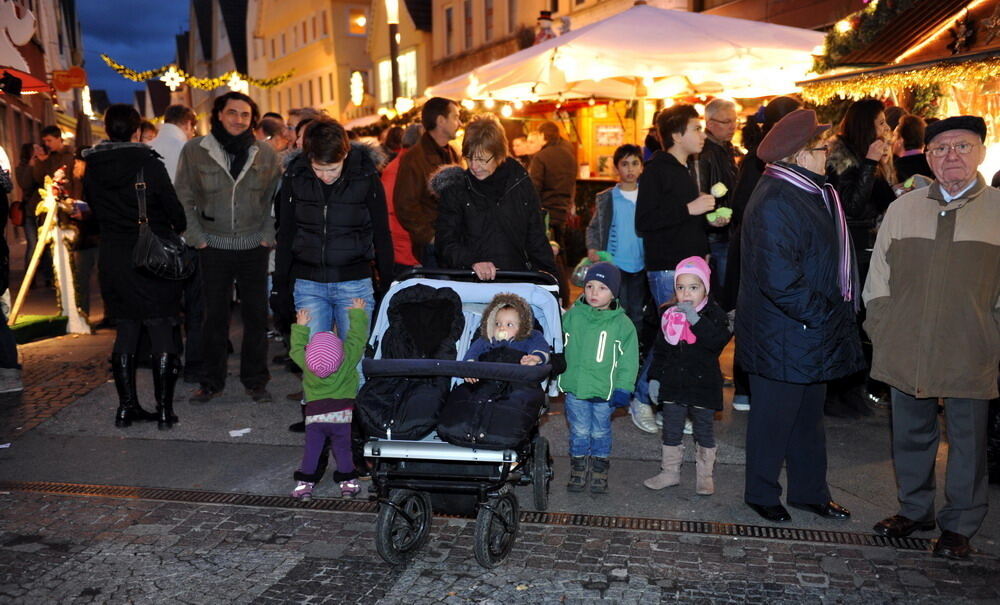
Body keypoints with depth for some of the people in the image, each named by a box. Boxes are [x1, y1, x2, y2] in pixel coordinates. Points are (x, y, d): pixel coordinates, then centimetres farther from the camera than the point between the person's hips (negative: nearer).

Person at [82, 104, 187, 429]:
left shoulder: (91, 167, 2)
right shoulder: (149, 164, -12)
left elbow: (94, 209, 11)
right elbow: (175, 210, -7)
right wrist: (178, 229, 14)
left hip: (112, 259, 5)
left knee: (126, 330, 14)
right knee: (162, 332, 3)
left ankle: (127, 406, 17)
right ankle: (164, 409, 4)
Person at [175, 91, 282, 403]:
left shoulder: (265, 154, 4)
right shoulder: (194, 150, 0)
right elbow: (185, 198, 4)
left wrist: (268, 235, -1)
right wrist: (197, 237, -3)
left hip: (254, 248, 1)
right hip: (214, 247, -1)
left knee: (256, 314, 5)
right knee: (214, 315, 6)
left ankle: (255, 380, 17)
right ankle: (211, 381, 19)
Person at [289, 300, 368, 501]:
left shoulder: (305, 362, -6)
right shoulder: (349, 357, -11)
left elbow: (297, 347, 15)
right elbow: (358, 335, 2)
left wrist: (301, 326, 24)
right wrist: (358, 313, 14)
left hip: (314, 414, 1)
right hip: (341, 414, -1)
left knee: (311, 450, 8)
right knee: (342, 449, 9)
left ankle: (305, 484, 8)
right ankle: (347, 483, 11)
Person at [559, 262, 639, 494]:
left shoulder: (622, 324, -4)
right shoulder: (571, 316, -1)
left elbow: (628, 361, -2)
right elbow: (558, 348, 9)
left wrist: (623, 389, -7)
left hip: (604, 390, -1)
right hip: (575, 387, 1)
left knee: (600, 432, 13)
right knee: (579, 432, 10)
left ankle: (600, 472, 29)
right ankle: (578, 470, 26)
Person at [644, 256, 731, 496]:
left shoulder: (714, 314, -10)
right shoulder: (669, 315, 2)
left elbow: (718, 340, -29)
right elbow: (660, 350, 9)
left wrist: (695, 319, -33)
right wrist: (654, 377, 5)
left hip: (703, 384, -3)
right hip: (673, 384, 4)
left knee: (704, 431, 11)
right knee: (671, 431, 13)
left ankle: (705, 475, 25)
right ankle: (670, 472, 27)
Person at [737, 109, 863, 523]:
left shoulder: (814, 192, 12)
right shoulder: (775, 201, -22)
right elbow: (778, 278, -28)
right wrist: (821, 315, -19)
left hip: (813, 331, 10)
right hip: (782, 334, -10)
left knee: (809, 415, 21)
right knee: (774, 417, 6)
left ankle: (810, 491, 36)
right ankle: (761, 494, 25)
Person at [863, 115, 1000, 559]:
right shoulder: (902, 209, 6)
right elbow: (878, 277, 10)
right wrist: (883, 331, 4)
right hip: (906, 352, 3)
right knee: (910, 434, 15)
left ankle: (959, 525, 26)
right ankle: (914, 509, 33)